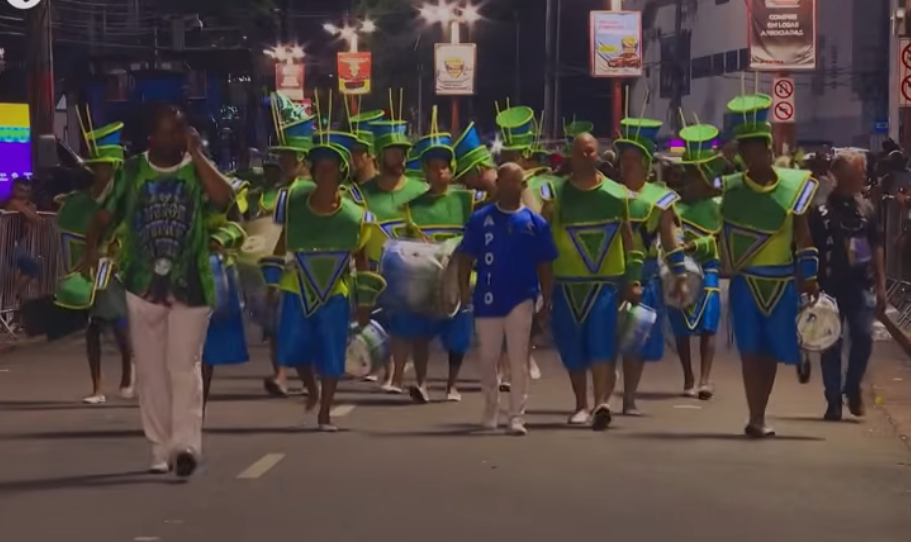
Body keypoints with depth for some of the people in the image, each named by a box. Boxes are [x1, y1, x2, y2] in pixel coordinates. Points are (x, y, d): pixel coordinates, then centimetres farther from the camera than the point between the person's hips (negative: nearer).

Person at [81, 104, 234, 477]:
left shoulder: (197, 171, 1)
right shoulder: (131, 172, 6)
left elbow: (224, 199, -19)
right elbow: (104, 216, 4)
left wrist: (197, 155, -16)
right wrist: (91, 249, -14)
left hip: (190, 286, -2)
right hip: (143, 285, 2)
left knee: (184, 368, -10)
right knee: (151, 371, 5)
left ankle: (186, 445, -18)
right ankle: (160, 450, 12)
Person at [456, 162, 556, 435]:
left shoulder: (535, 223, 2)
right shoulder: (480, 219, 2)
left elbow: (545, 266, 5)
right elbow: (467, 258, 3)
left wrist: (547, 303, 3)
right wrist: (464, 291, -5)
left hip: (521, 299, -1)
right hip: (488, 299, 1)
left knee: (519, 360, -3)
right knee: (488, 359, 11)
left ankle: (517, 416, -1)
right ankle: (491, 412, 27)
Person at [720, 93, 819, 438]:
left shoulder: (793, 185, -3)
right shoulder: (730, 187, -4)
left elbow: (803, 237, 1)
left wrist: (809, 279, 0)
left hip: (782, 283, 2)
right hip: (746, 283, -1)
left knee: (771, 352, 8)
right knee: (751, 351, -5)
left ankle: (758, 417, 21)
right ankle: (756, 419, -3)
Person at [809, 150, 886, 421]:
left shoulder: (866, 208, 10)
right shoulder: (821, 210, -5)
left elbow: (876, 247, 14)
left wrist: (881, 285, 9)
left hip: (861, 285, 3)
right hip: (831, 285, -3)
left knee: (864, 336, -8)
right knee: (832, 343, 2)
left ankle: (852, 387, 15)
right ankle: (834, 400, 11)